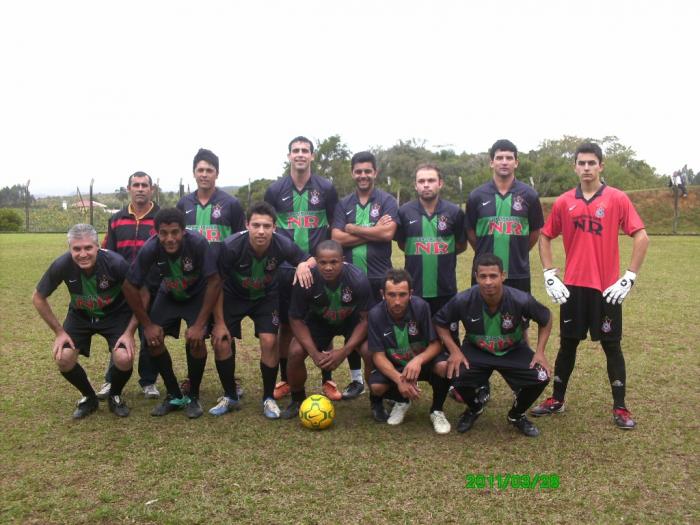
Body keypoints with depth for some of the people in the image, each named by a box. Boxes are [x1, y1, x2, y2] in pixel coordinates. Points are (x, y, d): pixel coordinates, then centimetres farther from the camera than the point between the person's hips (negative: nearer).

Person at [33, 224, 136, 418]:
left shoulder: (116, 263, -31)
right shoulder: (62, 265, -26)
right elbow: (38, 298, -8)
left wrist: (129, 332, -20)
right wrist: (59, 331, -10)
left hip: (115, 315, -2)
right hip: (80, 316, 2)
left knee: (124, 359, -23)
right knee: (63, 359, -16)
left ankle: (115, 396, 11)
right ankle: (89, 397, 14)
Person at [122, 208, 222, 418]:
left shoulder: (198, 243, -34)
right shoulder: (150, 249, -28)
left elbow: (214, 282, -26)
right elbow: (130, 286, -16)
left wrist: (200, 324, -27)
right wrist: (147, 324, -14)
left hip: (197, 296, -3)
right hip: (168, 296, 3)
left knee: (195, 340, -22)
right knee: (152, 338, -11)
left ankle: (193, 397, 2)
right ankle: (174, 396, 8)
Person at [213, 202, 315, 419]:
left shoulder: (283, 245, -29)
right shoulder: (231, 246, -32)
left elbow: (311, 259, -9)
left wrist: (304, 265, -35)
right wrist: (219, 322, -15)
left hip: (266, 297, 0)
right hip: (233, 296, 0)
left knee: (269, 341, -15)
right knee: (221, 342, -10)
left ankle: (269, 398, 6)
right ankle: (230, 397, 13)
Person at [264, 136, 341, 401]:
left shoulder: (326, 188, 1)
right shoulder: (275, 190, 3)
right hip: (285, 269, 1)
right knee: (286, 325, 7)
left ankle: (327, 380, 15)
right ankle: (285, 379, 20)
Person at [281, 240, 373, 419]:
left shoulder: (359, 280, -32)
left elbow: (365, 319, -22)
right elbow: (296, 319, -18)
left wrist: (344, 351, -32)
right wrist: (315, 353, -27)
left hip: (351, 320, -1)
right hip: (318, 320, 1)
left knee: (370, 352, -25)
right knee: (296, 352, -20)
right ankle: (297, 400, 8)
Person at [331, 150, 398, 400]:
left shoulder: (387, 201, 2)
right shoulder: (343, 204, 9)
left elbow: (387, 233, -16)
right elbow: (336, 238, -6)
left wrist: (353, 228, -8)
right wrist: (373, 232, -11)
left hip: (379, 277, -3)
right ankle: (356, 379, 25)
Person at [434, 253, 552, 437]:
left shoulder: (521, 300, -25)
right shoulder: (463, 300, -25)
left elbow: (546, 319, -5)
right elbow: (440, 322, -8)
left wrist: (540, 352, -13)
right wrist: (454, 351, -19)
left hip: (513, 351, 1)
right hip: (476, 350, 0)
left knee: (540, 378, -22)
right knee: (457, 374, -29)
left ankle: (516, 415, 12)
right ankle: (474, 408, 9)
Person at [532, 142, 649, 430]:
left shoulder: (617, 199, -4)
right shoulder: (564, 202, 3)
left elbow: (641, 237, -5)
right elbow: (545, 237, 11)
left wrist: (629, 278, -10)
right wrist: (550, 276, 3)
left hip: (607, 288, -2)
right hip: (573, 287, 2)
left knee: (611, 345, 6)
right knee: (568, 344, 11)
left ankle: (620, 408, 17)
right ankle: (557, 400, 24)